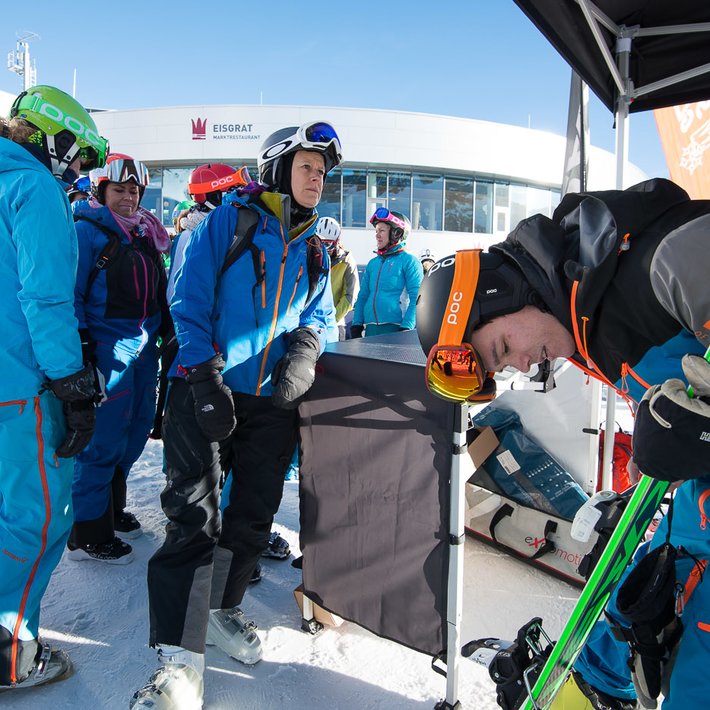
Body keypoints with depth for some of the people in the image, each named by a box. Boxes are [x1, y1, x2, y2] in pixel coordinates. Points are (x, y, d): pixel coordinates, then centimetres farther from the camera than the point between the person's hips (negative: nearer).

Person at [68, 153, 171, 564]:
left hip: (144, 346, 8)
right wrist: (81, 353, -15)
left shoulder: (145, 233, 15)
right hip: (108, 348, -8)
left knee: (136, 430, 15)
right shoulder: (87, 230, -6)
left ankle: (111, 508, 33)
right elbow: (70, 295, -11)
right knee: (104, 440, -4)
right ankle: (88, 533, 11)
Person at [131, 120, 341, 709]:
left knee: (255, 512, 12)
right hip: (207, 388, -5)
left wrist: (305, 346, -9)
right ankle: (180, 660, -2)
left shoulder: (313, 247, 14)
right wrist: (205, 377, -18)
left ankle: (222, 608, 35)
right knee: (194, 515, -9)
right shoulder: (227, 222, -3)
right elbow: (189, 301, -8)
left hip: (273, 397, 6)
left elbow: (320, 310, 14)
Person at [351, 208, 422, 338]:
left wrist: (406, 328, -17)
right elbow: (362, 296, 18)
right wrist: (356, 325, 8)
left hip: (395, 328, -6)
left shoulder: (409, 261, -2)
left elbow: (416, 298, -9)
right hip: (370, 329, 6)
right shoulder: (372, 263, 17)